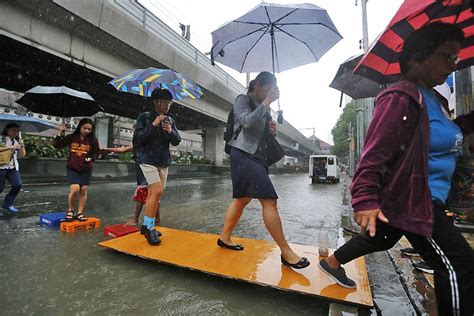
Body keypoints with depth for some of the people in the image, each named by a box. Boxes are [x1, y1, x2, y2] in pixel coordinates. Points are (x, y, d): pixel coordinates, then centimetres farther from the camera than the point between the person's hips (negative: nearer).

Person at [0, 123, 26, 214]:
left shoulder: (17, 141, 12)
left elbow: (22, 155, 9)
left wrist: (22, 145, -4)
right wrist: (11, 147, -24)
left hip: (13, 168, 5)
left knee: (18, 185, -7)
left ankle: (7, 204, 10)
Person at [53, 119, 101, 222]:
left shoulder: (93, 140, -4)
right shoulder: (71, 137, -4)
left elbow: (97, 152, 5)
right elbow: (57, 145, -1)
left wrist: (91, 158, -12)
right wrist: (60, 135, -13)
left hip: (86, 169, 1)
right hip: (72, 169, -1)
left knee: (83, 191, 5)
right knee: (75, 189, -13)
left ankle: (80, 213, 18)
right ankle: (70, 210, 12)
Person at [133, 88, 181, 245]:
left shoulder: (170, 120, 10)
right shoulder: (144, 117, -2)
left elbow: (177, 142, 6)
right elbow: (137, 138, -10)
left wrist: (171, 131, -15)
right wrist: (153, 125, -19)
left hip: (164, 162, 5)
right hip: (148, 159, -5)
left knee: (153, 193, 9)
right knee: (157, 191, -17)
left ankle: (146, 226, 23)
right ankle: (149, 228, -3)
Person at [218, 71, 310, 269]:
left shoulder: (263, 106, 20)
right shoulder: (243, 100, -3)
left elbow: (264, 133, 25)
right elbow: (248, 122, -22)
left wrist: (272, 130, 3)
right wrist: (268, 101, -17)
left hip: (258, 156, 9)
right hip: (244, 154, -9)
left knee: (242, 199, 13)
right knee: (269, 200, -12)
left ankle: (224, 237, 27)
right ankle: (286, 252, -4)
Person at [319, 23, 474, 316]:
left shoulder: (430, 98, 13)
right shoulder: (401, 98, -20)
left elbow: (443, 135, 23)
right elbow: (375, 153, -28)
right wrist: (365, 199, -35)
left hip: (420, 198, 10)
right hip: (409, 200, -10)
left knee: (381, 238, 25)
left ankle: (332, 262, 43)